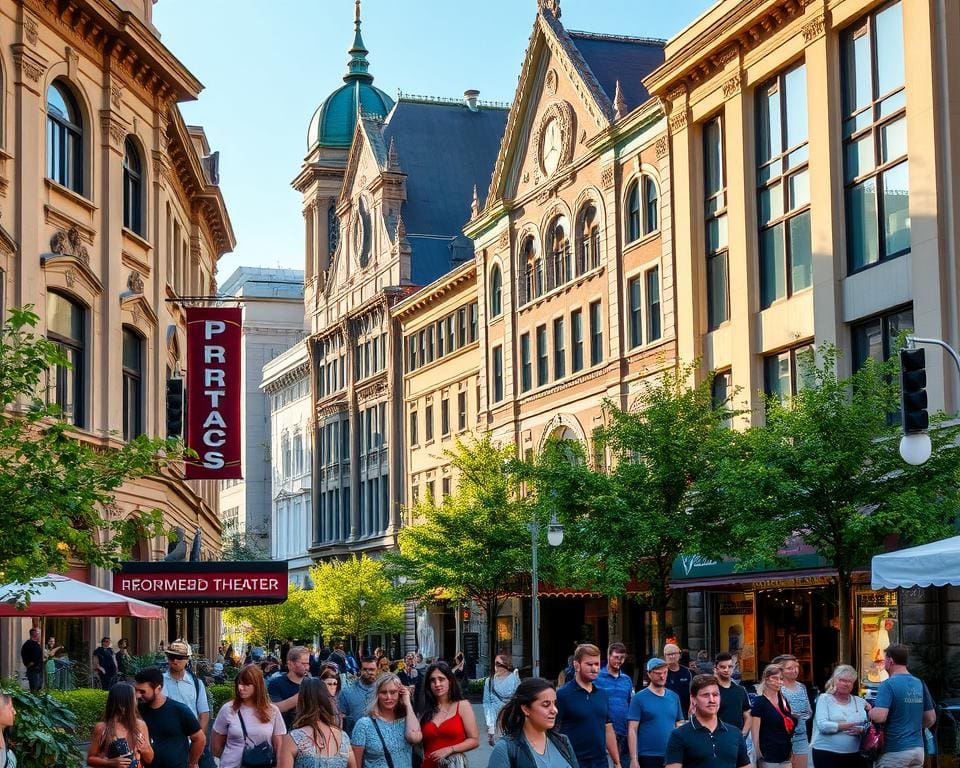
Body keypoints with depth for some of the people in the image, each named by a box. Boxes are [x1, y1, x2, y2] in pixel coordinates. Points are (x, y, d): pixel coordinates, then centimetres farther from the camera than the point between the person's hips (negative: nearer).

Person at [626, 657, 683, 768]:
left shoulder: (674, 697, 10)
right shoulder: (639, 698, -4)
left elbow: (679, 724, 16)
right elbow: (632, 730, -7)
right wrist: (633, 759, -14)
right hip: (648, 757, -4)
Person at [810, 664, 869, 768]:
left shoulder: (860, 702, 11)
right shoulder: (824, 698, 1)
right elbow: (822, 725, -12)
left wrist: (860, 730, -15)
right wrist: (845, 726, -18)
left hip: (854, 755, 3)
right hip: (826, 754, -3)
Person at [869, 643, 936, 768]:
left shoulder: (888, 685, -14)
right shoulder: (920, 684, 7)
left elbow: (879, 717, -24)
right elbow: (931, 719, 13)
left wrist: (869, 711, -3)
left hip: (894, 753, -7)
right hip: (918, 749, 7)